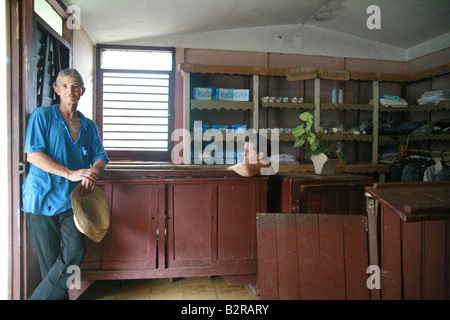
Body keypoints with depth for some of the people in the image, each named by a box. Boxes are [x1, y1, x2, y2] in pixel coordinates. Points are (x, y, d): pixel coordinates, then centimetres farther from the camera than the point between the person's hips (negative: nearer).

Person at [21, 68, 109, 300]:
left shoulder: (89, 126, 14)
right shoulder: (42, 116, 2)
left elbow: (100, 157, 11)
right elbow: (33, 155, -9)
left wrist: (94, 172, -13)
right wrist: (71, 173, -19)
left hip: (71, 199, 3)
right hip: (42, 198, -3)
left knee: (75, 251, -11)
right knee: (51, 260, 4)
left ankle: (40, 297, 5)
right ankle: (58, 296, 23)